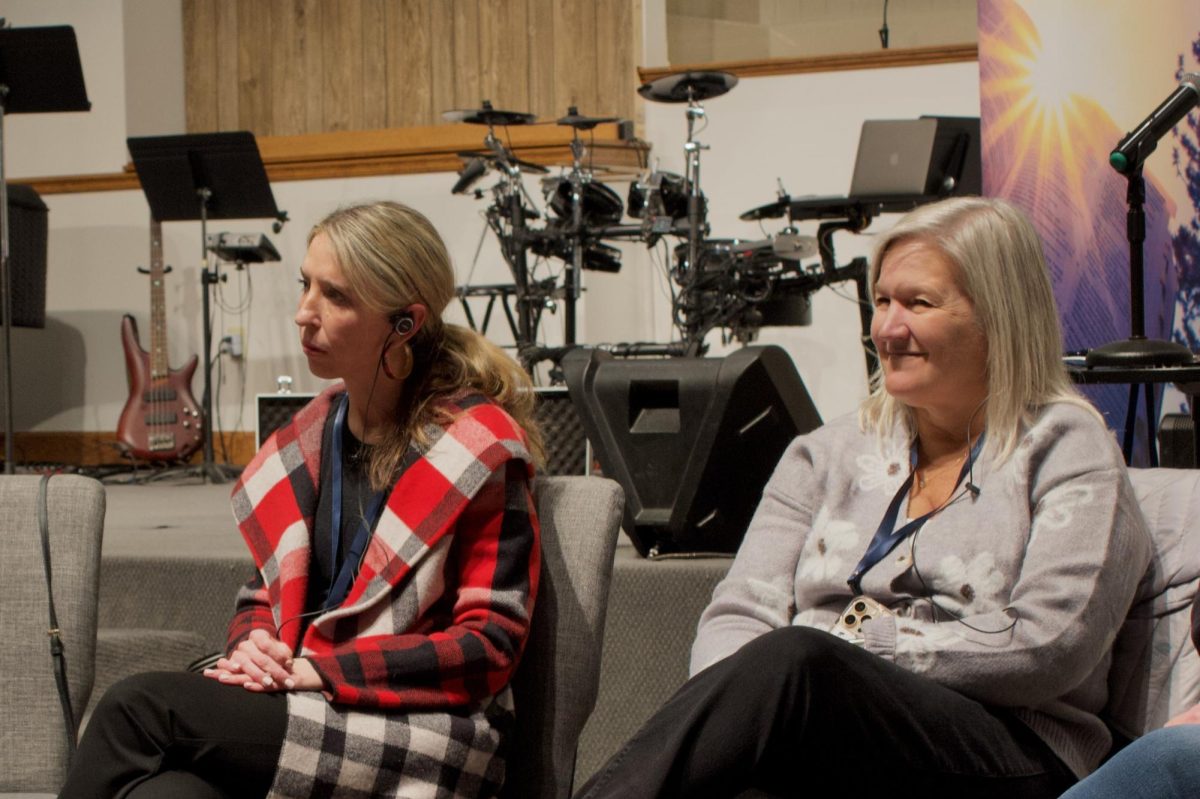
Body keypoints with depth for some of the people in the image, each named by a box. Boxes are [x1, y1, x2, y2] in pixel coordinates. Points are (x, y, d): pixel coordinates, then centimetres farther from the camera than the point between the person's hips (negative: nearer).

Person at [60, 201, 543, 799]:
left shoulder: (478, 446, -5)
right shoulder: (310, 439, 14)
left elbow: (489, 645, -10)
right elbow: (264, 594, 22)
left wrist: (317, 671, -15)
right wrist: (253, 646, -3)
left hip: (421, 739, -5)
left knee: (137, 706, -22)